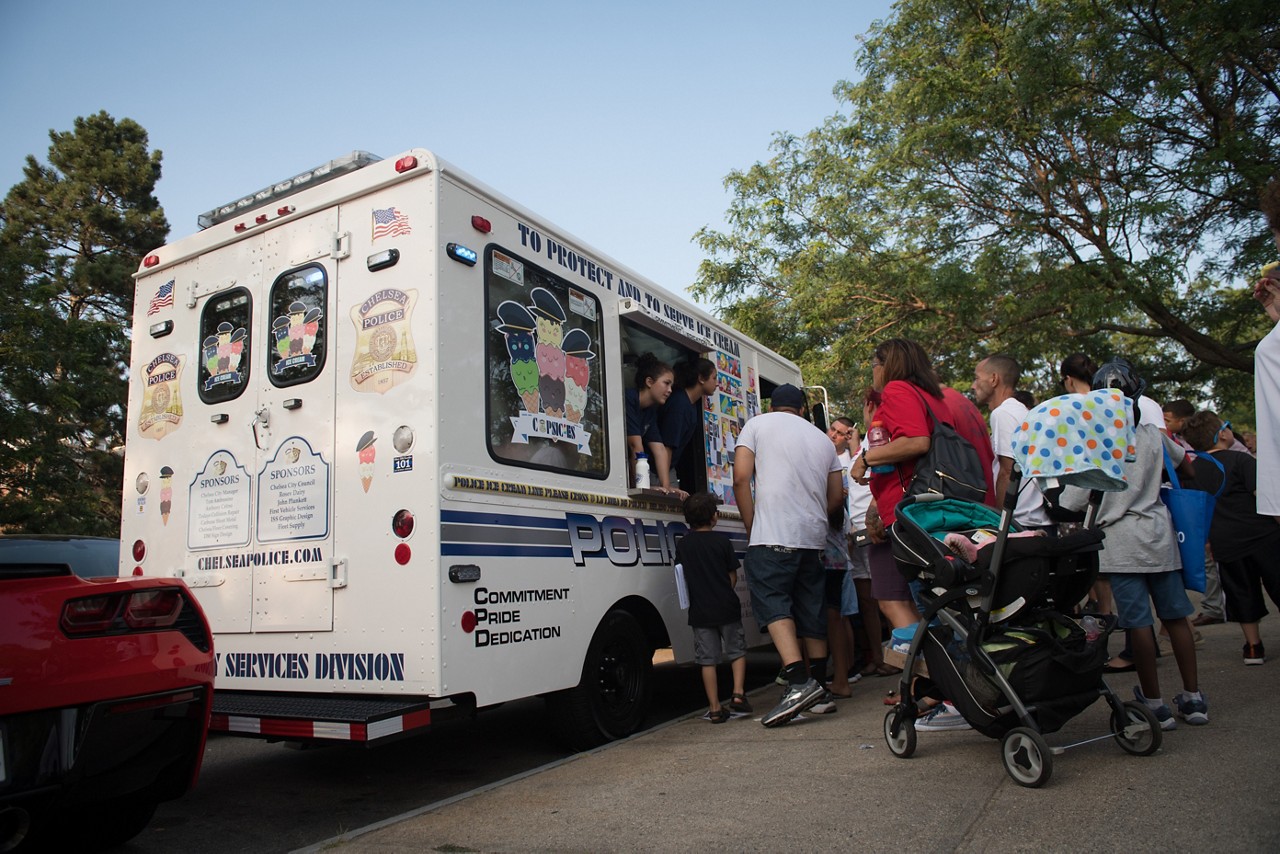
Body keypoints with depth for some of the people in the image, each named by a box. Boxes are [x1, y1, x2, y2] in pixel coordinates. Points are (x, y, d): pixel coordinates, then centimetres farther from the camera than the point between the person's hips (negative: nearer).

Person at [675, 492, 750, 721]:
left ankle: (715, 709, 6)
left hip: (699, 610, 1)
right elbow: (733, 576, 0)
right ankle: (738, 694, 3)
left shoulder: (682, 545, 0)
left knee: (708, 659, 6)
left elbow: (683, 576, 6)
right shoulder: (722, 541, -5)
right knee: (737, 651, 16)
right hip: (726, 608, -1)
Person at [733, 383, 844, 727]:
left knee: (773, 603, -8)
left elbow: (741, 478, -4)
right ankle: (821, 688, 13)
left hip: (772, 535, -5)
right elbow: (836, 498, 18)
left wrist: (751, 528, 2)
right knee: (811, 610, 10)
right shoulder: (822, 438, 22)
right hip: (814, 537, 6)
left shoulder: (757, 424, 8)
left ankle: (799, 682, -22)